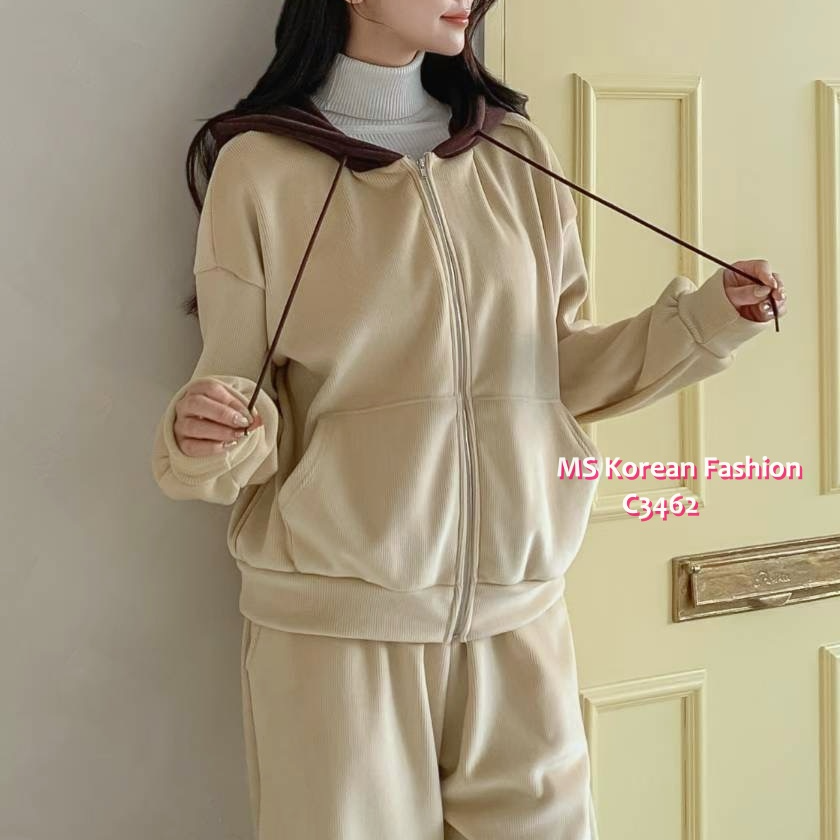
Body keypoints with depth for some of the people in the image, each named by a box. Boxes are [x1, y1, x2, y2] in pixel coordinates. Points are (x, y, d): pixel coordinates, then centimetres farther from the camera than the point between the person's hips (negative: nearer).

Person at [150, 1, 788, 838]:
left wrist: (703, 321, 0)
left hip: (518, 612, 4)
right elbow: (252, 418, -1)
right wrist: (209, 440, -23)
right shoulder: (261, 164, -5)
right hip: (335, 620, -3)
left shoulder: (518, 151, 7)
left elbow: (553, 369, 12)